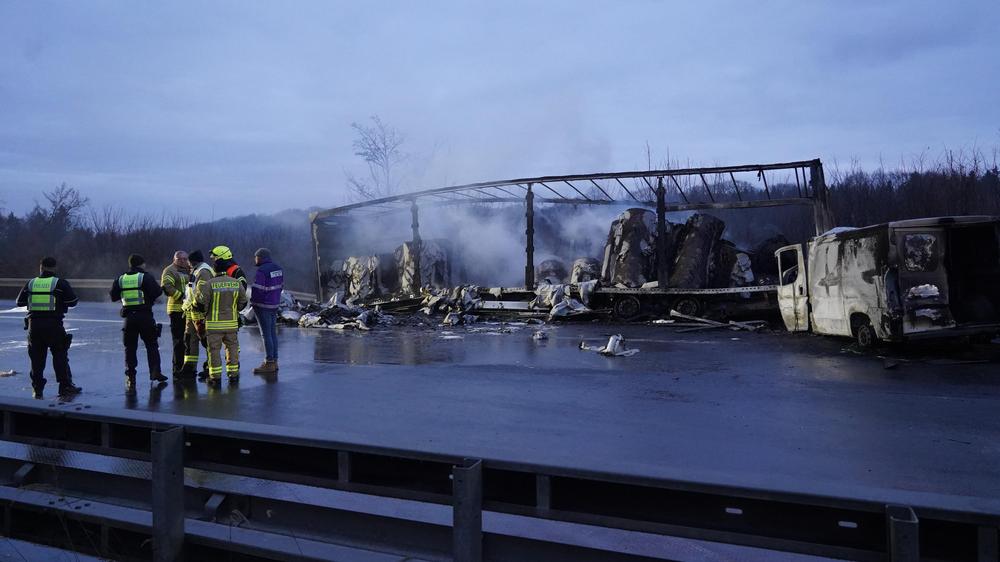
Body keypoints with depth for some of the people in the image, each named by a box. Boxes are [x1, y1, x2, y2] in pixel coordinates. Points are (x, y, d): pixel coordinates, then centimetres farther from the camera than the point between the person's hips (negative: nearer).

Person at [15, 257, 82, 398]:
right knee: (60, 355, 3)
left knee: (37, 357, 10)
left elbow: (20, 302, 16)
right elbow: (73, 301, -4)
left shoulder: (31, 283, 7)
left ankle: (37, 389, 13)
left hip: (34, 324, 3)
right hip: (54, 325, -3)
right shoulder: (60, 283, -3)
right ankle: (65, 386, 2)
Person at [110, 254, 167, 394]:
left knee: (130, 347, 9)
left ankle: (130, 377, 7)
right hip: (145, 315, -3)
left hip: (129, 317, 3)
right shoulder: (146, 277, -6)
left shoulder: (120, 279, 6)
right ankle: (155, 372, 4)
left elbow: (113, 296, 11)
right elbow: (157, 292, -16)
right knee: (151, 345, 9)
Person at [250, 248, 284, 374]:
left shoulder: (262, 271, -17)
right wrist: (274, 297, 15)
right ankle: (274, 361, 18)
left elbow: (256, 289, -19)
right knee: (273, 333, 13)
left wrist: (253, 301, -3)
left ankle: (269, 363, -1)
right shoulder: (278, 269, 8)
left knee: (266, 334, -3)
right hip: (274, 305, 8)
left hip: (262, 306, -8)